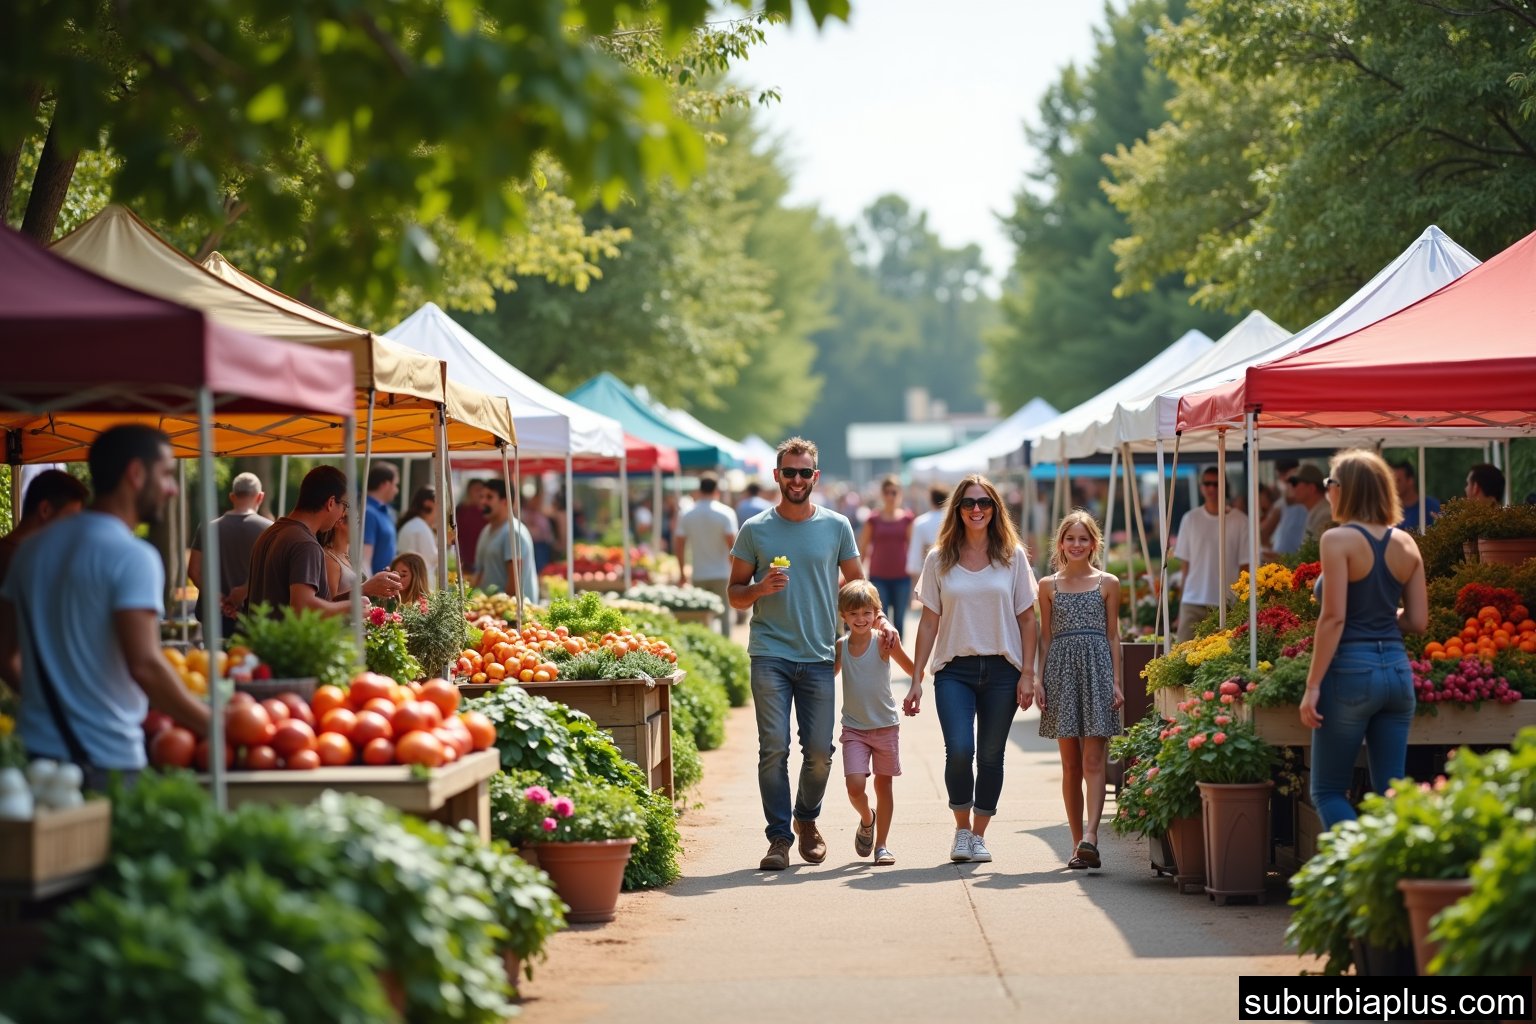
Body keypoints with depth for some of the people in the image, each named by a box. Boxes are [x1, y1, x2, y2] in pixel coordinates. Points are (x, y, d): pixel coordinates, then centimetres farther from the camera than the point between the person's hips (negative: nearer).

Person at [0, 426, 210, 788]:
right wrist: (217, 726, -12)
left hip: (35, 749, 7)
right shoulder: (133, 557, -12)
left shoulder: (35, 547, 12)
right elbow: (145, 666, -22)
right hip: (104, 764, -7)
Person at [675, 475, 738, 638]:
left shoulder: (687, 515, 2)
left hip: (698, 575, 2)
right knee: (723, 616, 3)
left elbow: (680, 546, 2)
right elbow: (731, 543, -13)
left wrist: (683, 572, 11)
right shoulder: (726, 513, -7)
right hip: (722, 574, -2)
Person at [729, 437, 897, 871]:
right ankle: (779, 836, 1)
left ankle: (807, 819, 27)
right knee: (774, 748, -7)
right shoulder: (754, 530, 4)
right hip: (770, 655, -1)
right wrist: (761, 588, -13)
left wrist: (880, 621, -3)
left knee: (819, 751, 3)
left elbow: (857, 583, 14)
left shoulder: (836, 526, 7)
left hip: (819, 656, 1)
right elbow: (735, 594, 8)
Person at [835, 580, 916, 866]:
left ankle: (881, 844, 20)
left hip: (886, 726, -1)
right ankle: (866, 818, 20)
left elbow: (914, 671, -15)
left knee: (883, 785, 7)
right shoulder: (841, 646, 0)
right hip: (854, 728, 2)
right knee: (855, 786, -12)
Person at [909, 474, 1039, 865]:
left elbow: (1026, 619, 6)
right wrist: (916, 680, 3)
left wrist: (1027, 674, -2)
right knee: (958, 750, -16)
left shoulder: (1012, 556, 5)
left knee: (991, 756, 3)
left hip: (1002, 670, 1)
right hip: (954, 669, -1)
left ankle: (979, 835, 17)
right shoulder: (940, 560, 5)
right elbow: (929, 621, 6)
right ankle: (962, 828, 5)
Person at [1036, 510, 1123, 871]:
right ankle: (1078, 843, 7)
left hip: (1097, 668, -2)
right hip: (1061, 670, 2)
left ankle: (1090, 836, -21)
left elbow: (1113, 636, 8)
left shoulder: (1107, 584, 7)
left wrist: (1116, 682, 1)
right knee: (1070, 764, 4)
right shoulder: (1049, 586, 10)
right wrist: (1038, 680, 2)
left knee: (1093, 761, -10)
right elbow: (1045, 637, 11)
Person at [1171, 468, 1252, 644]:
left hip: (1226, 603, -2)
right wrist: (1182, 600, 6)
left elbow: (1244, 566, 3)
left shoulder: (1239, 521, 1)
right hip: (1193, 602, 2)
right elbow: (1186, 564, 10)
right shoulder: (1190, 519, 7)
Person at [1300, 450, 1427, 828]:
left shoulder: (1338, 541, -10)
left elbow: (1334, 618, -16)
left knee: (1329, 792, 3)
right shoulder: (1405, 544, 8)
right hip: (1397, 669, 6)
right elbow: (1418, 621, 7)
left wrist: (1312, 686, -14)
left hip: (1352, 670, -6)